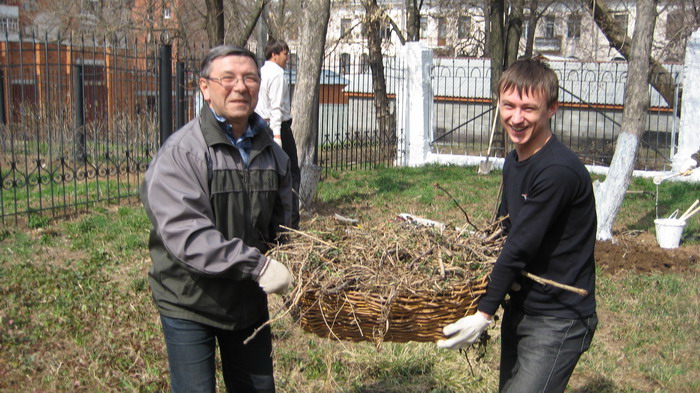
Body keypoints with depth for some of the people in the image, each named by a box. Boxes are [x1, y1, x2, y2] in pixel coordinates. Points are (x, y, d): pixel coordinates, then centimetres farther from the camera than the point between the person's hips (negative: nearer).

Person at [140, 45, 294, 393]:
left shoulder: (271, 152, 5)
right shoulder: (180, 152, -17)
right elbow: (184, 233, -27)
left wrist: (284, 264, -3)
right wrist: (256, 265, -31)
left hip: (250, 299, 6)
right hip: (190, 303, -6)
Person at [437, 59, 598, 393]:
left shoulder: (559, 171, -22)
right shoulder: (513, 162, 7)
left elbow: (520, 248, -24)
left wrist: (484, 314, -23)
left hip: (558, 319, -9)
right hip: (519, 308, 9)